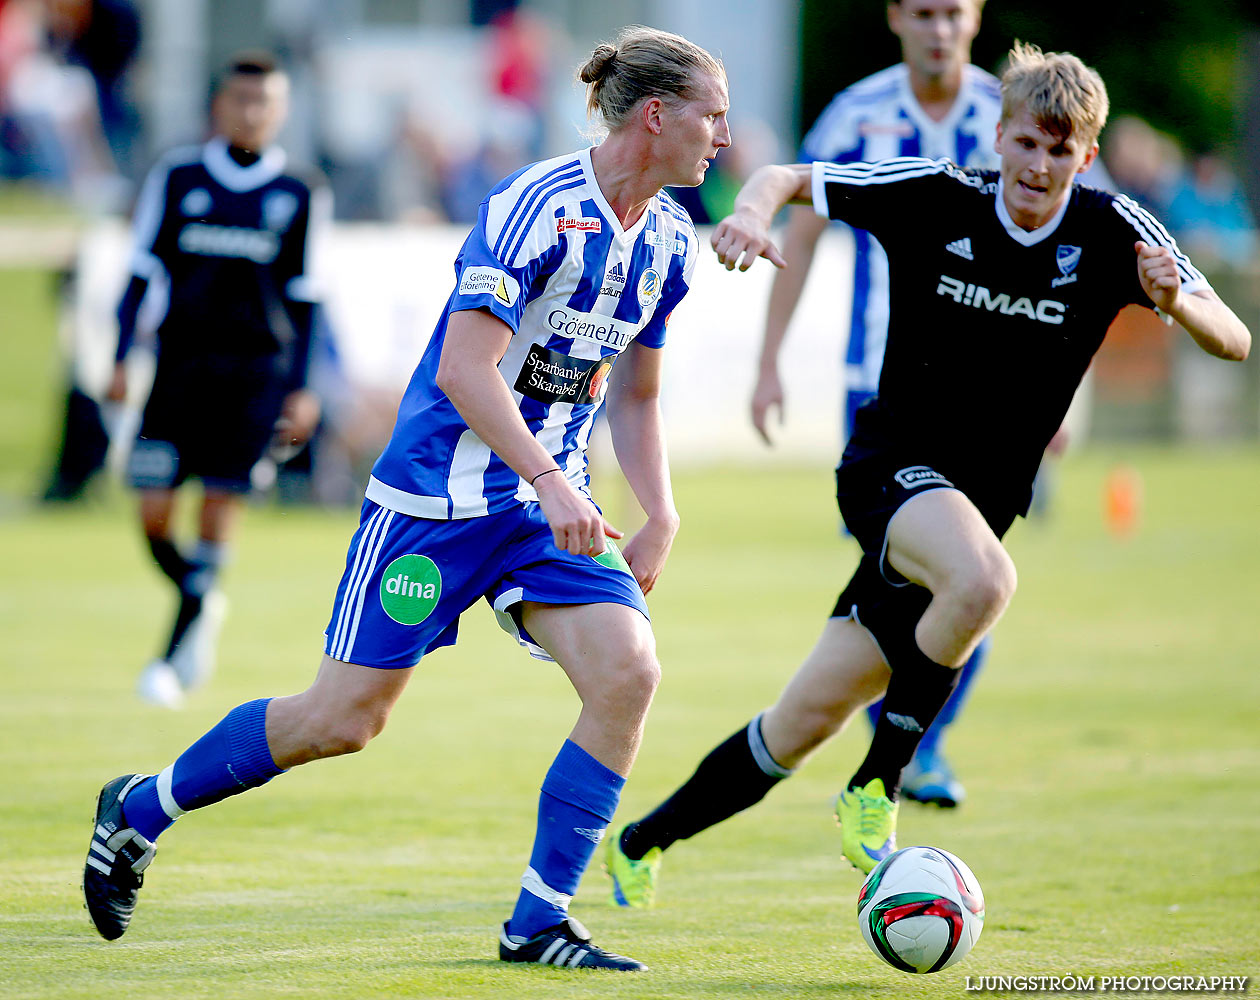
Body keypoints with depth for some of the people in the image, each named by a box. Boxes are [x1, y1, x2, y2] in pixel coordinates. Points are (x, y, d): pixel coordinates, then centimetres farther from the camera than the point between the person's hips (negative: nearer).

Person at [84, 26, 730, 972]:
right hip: (437, 493, -7)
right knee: (345, 717, -2)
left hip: (552, 502, 7)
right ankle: (139, 810, 21)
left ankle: (538, 921, -7)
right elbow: (462, 369, -24)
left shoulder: (670, 242, 6)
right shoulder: (536, 206, -19)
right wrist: (549, 480, -31)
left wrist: (661, 517, 6)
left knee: (628, 671, -16)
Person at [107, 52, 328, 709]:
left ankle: (175, 656, -1)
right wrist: (121, 360, 1)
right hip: (179, 363, 1)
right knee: (154, 514, -4)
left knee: (220, 508, -9)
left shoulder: (299, 196, 5)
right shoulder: (177, 176, 4)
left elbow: (303, 300, 9)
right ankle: (201, 604, 25)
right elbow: (144, 271, 7)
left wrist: (301, 389, 5)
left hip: (256, 371, -1)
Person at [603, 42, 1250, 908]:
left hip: (979, 503, 3)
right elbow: (788, 177, 3)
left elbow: (1234, 342, -8)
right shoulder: (934, 196, -8)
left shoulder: (1111, 232, -5)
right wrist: (754, 211, -20)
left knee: (810, 718, 4)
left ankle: (644, 842, 24)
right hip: (891, 468, -3)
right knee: (984, 581, -37)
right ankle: (877, 784, -18)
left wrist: (1176, 302, -30)